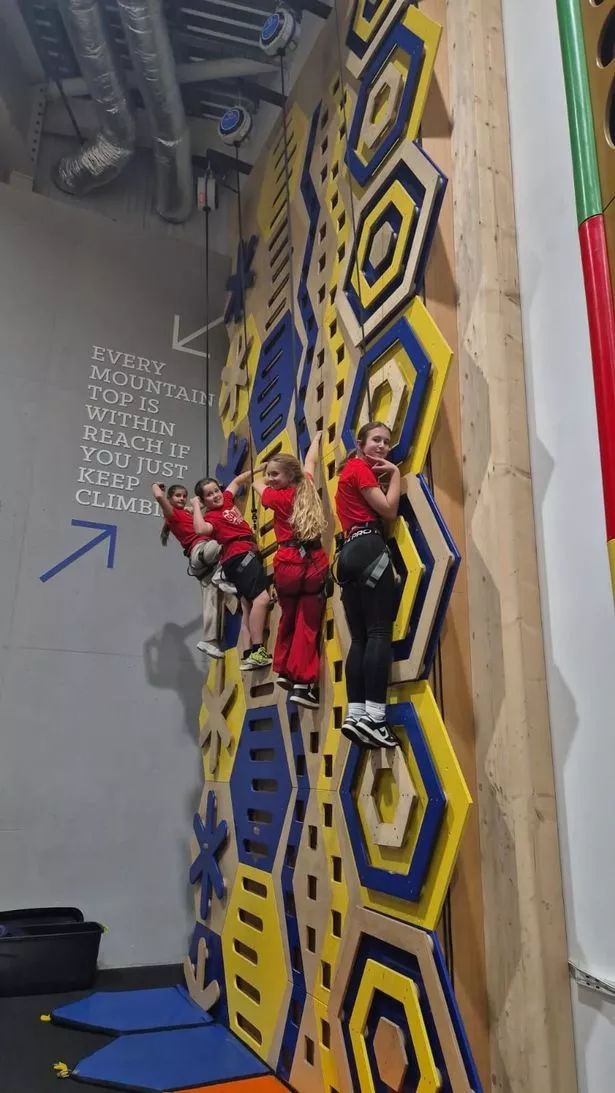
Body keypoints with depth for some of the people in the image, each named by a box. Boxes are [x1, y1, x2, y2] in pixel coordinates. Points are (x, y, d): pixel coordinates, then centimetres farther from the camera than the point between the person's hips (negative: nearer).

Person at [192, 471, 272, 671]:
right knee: (262, 598, -23)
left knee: (249, 604, 7)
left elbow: (236, 481, 33)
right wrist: (195, 506, -20)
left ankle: (250, 654, 8)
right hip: (239, 556, -9)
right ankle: (257, 652, -29)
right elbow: (201, 529, -30)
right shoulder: (211, 516, -8)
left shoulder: (226, 499, 16)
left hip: (248, 554, 9)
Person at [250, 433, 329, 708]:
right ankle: (302, 683, 1)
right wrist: (316, 439, 46)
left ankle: (284, 671, 29)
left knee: (288, 619, 20)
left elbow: (257, 484, 18)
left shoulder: (277, 497, -2)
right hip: (315, 563, 2)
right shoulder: (307, 488, 8)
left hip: (287, 564, -2)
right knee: (308, 625, 4)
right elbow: (310, 462, 28)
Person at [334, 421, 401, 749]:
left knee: (360, 638, 4)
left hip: (349, 553, 10)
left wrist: (386, 475, 16)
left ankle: (355, 715, -2)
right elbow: (389, 509, -7)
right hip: (368, 549, -10)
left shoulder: (352, 470, 30)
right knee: (380, 632, -13)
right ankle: (373, 717, -19)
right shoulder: (360, 468, 2)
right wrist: (395, 474, 5)